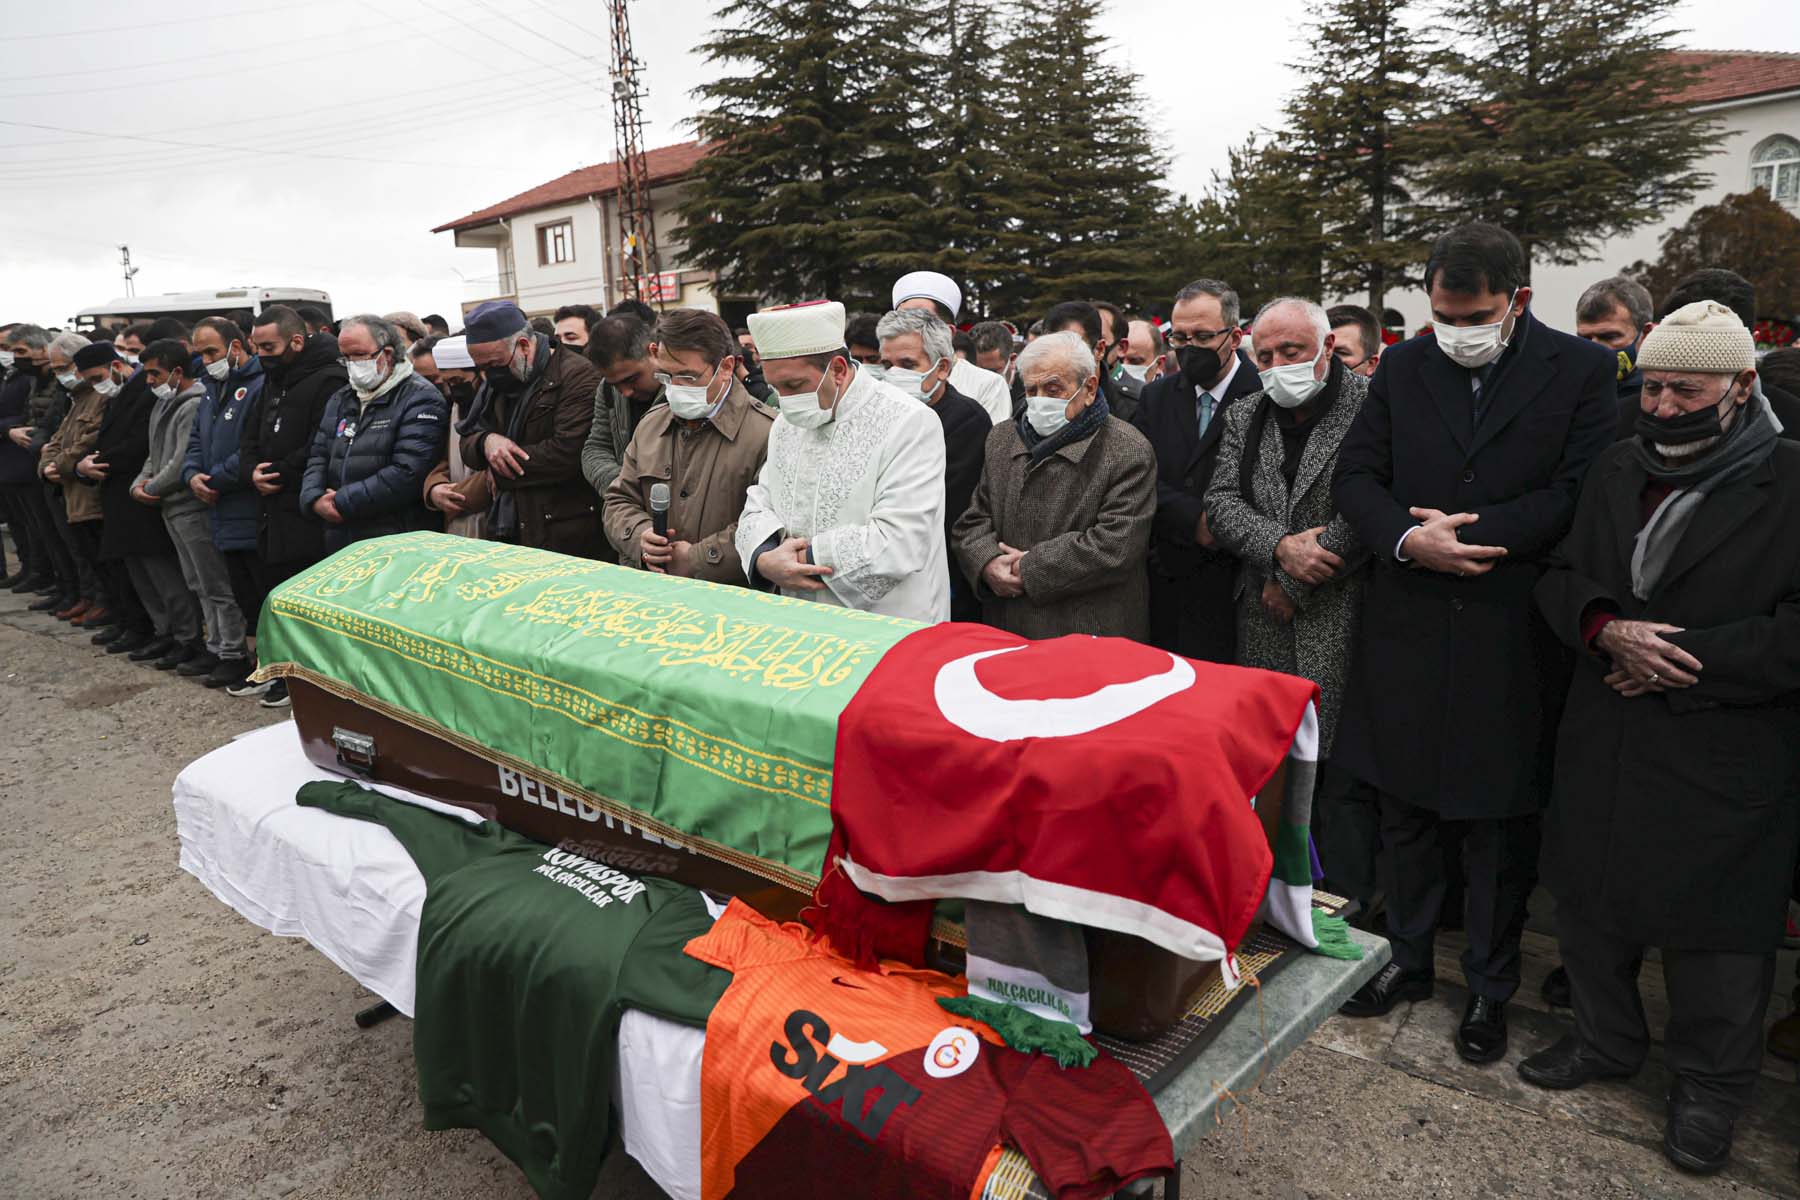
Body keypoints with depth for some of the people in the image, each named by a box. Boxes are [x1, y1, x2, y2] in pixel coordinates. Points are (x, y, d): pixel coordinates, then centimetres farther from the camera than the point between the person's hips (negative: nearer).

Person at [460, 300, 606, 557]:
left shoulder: (578, 375, -12)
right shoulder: (494, 382, 16)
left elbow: (567, 453, -22)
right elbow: (467, 443, 18)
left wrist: (499, 470, -9)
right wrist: (486, 441, -8)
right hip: (506, 531, 7)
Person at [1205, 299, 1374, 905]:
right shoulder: (1243, 417, 13)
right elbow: (1222, 502, 5)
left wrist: (1293, 586, -9)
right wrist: (1279, 546, -14)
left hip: (1343, 624, -5)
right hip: (1264, 633, 5)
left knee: (1343, 780, 1)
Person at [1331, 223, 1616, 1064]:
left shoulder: (1580, 371, -3)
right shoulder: (1403, 367, 6)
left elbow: (1579, 493, -9)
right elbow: (1356, 474, 2)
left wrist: (1465, 531, -16)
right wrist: (1408, 539, -15)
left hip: (1512, 639, -2)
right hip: (1408, 628, 3)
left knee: (1501, 822, 10)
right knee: (1406, 810, 14)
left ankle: (1491, 985, 29)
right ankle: (1408, 959, 33)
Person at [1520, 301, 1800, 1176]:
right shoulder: (1616, 471, 8)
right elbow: (1561, 578, 7)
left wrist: (1679, 661, -17)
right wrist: (1608, 629, -13)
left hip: (1723, 765, -5)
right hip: (1602, 750, 5)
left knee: (1715, 926, 8)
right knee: (1590, 899, 17)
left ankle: (1709, 1087, 30)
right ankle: (1607, 1040, 39)